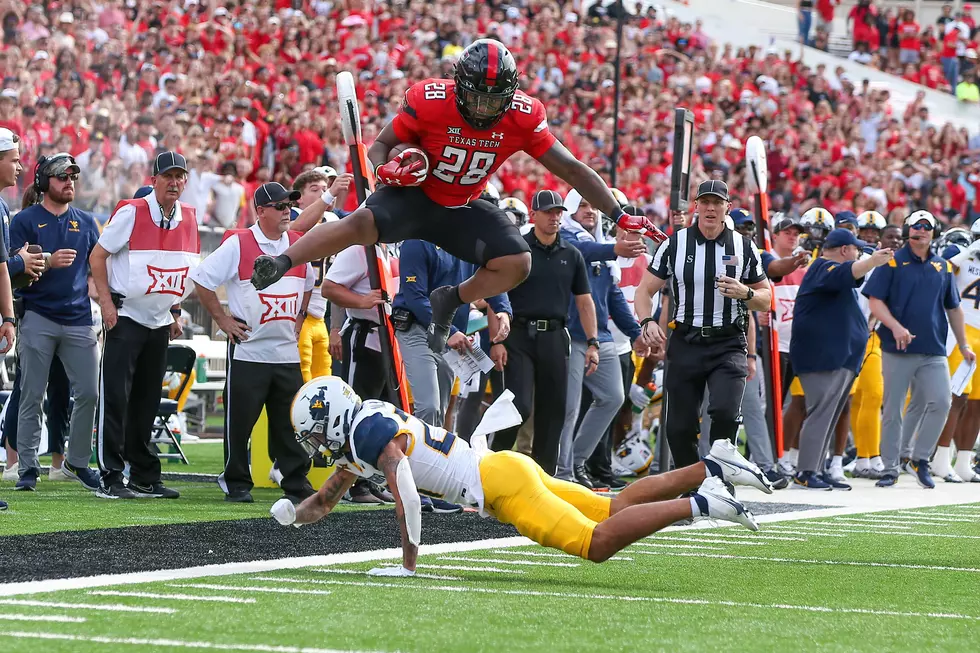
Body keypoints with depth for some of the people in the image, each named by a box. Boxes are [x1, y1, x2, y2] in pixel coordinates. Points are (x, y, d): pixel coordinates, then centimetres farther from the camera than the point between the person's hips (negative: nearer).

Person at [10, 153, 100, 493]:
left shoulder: (86, 222, 14)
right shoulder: (25, 221, 2)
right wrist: (48, 262, -19)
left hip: (79, 320, 4)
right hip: (38, 319, -4)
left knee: (89, 393, -1)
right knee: (32, 395, -2)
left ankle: (78, 462, 13)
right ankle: (28, 467, 3)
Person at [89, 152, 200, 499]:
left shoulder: (189, 219, 5)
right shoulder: (131, 212, -12)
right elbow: (97, 256, -9)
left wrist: (175, 314, 17)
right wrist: (106, 302, -14)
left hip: (160, 322, 6)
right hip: (125, 317, -6)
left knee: (147, 404, 12)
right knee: (115, 398, -9)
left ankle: (145, 477, 18)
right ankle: (111, 479, -8)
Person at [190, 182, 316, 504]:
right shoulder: (238, 244, -8)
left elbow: (308, 284, 27)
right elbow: (202, 279, -6)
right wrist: (222, 318, -6)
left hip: (288, 353, 4)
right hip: (247, 351, -4)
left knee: (291, 423, 6)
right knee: (240, 422, 0)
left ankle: (297, 484, 12)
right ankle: (236, 484, 9)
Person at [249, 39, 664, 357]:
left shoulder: (523, 118, -15)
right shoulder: (428, 102, -22)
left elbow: (571, 169, -9)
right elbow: (381, 145, -8)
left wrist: (619, 216, -12)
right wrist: (386, 169, -32)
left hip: (462, 209, 3)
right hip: (415, 197, -3)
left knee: (517, 263, -19)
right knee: (364, 223, -33)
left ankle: (451, 301, 7)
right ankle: (281, 263, -22)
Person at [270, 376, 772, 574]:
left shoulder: (371, 430, -14)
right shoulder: (352, 446, 17)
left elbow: (405, 494, -24)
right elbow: (324, 502, 28)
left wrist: (407, 564, -19)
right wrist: (291, 512, 8)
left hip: (500, 481, -9)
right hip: (504, 472, 9)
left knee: (598, 544, -19)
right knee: (614, 510, 12)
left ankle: (698, 504, -19)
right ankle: (709, 468, 10)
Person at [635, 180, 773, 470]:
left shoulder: (744, 247, 5)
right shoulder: (675, 244, 3)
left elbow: (765, 300, 10)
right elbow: (644, 291, 6)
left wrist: (745, 293, -12)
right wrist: (648, 322, -14)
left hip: (728, 345, -1)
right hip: (684, 344, 1)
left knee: (725, 412, -22)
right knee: (678, 427, 2)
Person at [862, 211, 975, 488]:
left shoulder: (943, 267, 14)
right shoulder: (892, 263, 1)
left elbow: (953, 309, 21)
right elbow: (875, 300, -6)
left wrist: (964, 345, 19)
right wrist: (895, 327, -20)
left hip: (933, 351, 3)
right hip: (897, 350, -3)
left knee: (941, 403, -9)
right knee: (893, 410, 1)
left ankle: (920, 460, 7)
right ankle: (890, 468, 10)